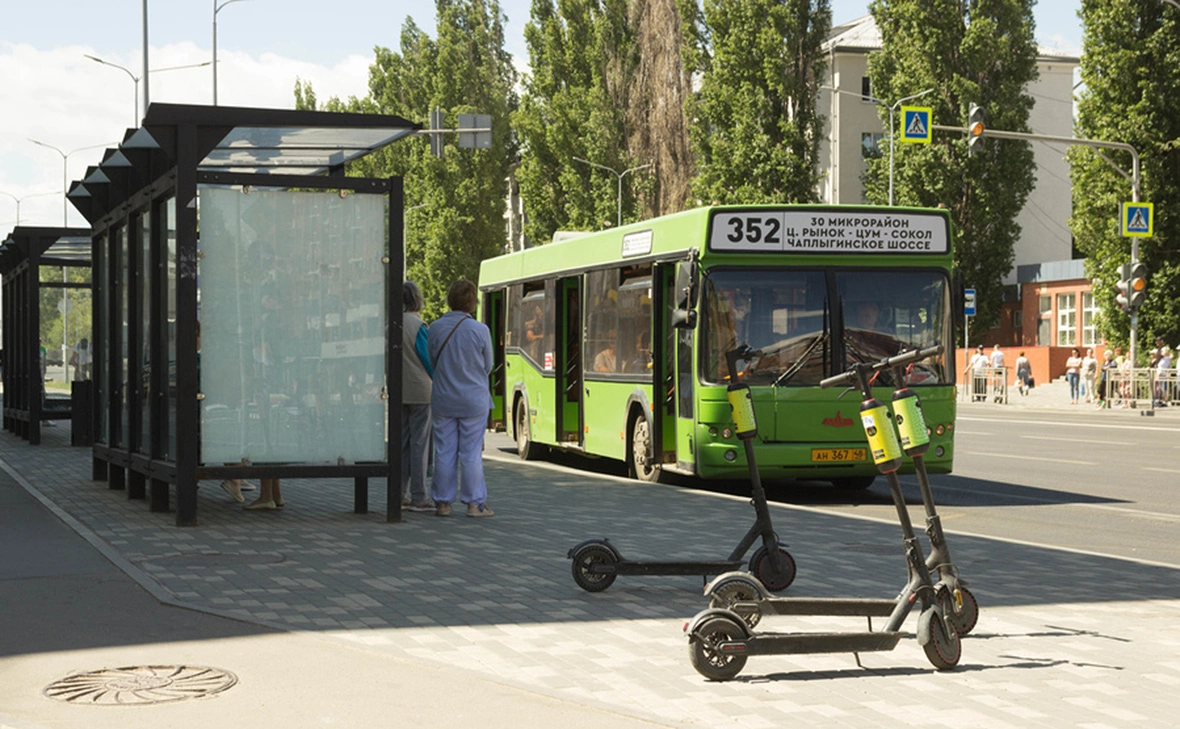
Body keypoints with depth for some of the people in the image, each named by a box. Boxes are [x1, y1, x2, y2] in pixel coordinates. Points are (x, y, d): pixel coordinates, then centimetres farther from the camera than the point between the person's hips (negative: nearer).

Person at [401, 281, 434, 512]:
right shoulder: (417, 326, -13)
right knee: (419, 443, -2)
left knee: (401, 442, 12)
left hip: (398, 392, 6)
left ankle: (400, 494, 14)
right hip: (419, 391, -6)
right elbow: (429, 360, -8)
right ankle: (419, 497, -1)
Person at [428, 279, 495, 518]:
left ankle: (442, 502, 12)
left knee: (444, 453, 8)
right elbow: (487, 366, 1)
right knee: (471, 453, 3)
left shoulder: (435, 328, -4)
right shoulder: (480, 330, -11)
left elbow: (433, 362, 7)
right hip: (474, 400, -2)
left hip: (443, 399, 2)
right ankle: (475, 503, 7)